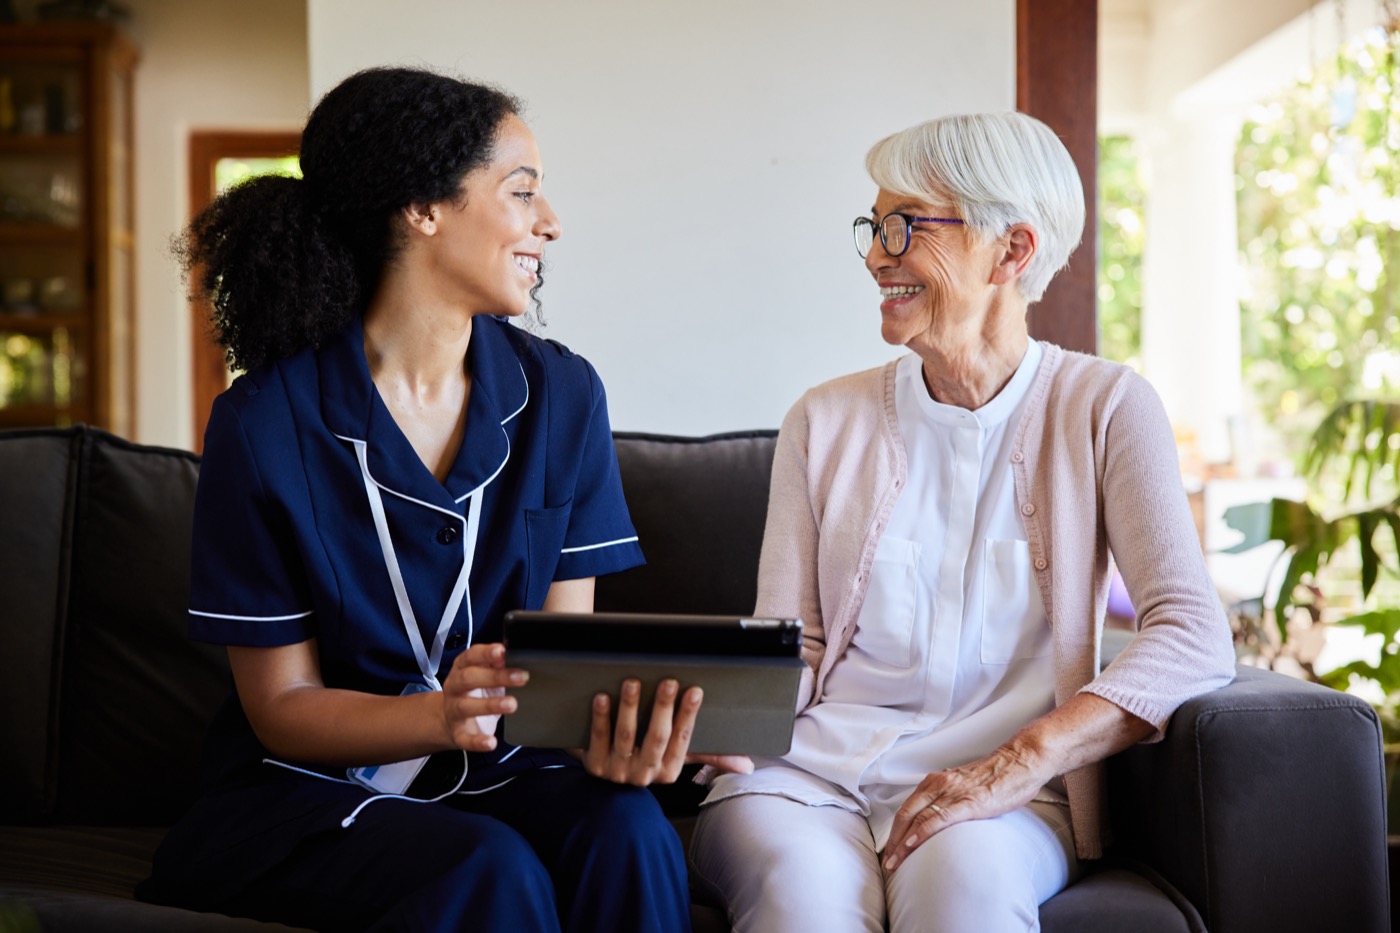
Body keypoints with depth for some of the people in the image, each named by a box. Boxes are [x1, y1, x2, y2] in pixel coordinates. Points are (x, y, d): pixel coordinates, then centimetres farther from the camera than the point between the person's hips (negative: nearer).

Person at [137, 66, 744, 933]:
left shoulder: (562, 395, 0)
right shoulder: (266, 423, -11)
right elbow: (282, 707, -7)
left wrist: (609, 724, -26)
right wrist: (441, 714, -28)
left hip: (493, 777, 4)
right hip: (313, 790, -3)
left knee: (626, 829, -28)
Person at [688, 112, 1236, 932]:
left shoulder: (1104, 408, 4)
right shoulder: (827, 421, 12)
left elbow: (1195, 640, -8)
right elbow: (787, 649, 11)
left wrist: (1020, 762, -22)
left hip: (998, 788, -1)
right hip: (812, 770, 2)